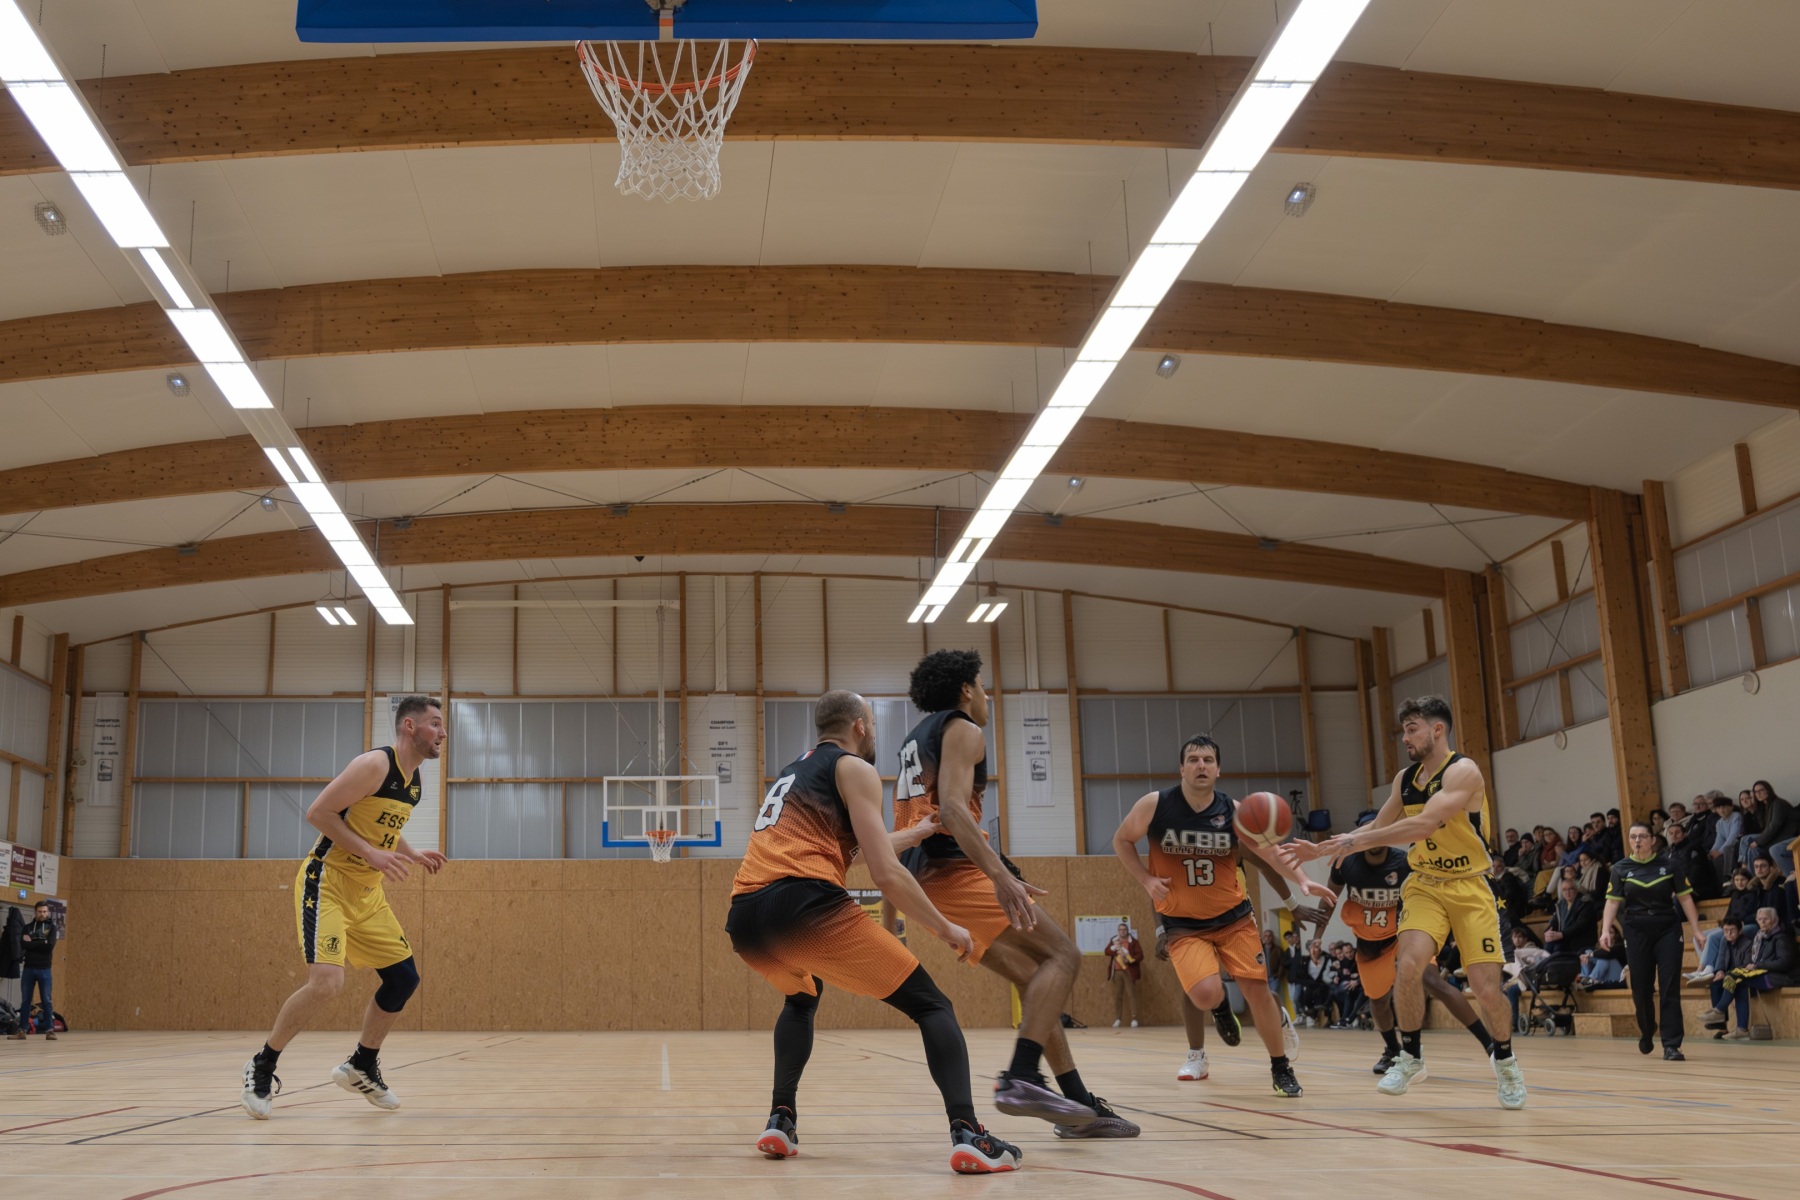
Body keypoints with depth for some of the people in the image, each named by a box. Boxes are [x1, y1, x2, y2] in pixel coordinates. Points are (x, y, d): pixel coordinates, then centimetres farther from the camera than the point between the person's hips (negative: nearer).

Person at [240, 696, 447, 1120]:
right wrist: (371, 853, -25)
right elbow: (317, 813, -20)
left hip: (367, 893, 9)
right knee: (326, 982, -22)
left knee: (404, 978, 8)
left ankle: (361, 1067, 25)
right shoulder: (375, 765, -18)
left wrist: (413, 855, 8)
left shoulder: (414, 780, 10)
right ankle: (262, 1066, -2)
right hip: (327, 883, -9)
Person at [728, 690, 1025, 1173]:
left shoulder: (792, 773, 32)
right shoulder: (854, 769, 9)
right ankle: (968, 1135, -15)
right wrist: (945, 929, 11)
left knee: (802, 998, 38)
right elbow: (885, 874, -1)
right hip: (802, 903, -7)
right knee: (931, 1005, 2)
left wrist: (911, 835, 54)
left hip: (744, 918, 8)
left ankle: (781, 1120, 26)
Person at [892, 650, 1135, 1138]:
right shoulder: (962, 730, -3)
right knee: (1061, 955, -10)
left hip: (925, 877, 10)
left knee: (1033, 980, 12)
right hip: (956, 870, -10)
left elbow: (905, 820, 27)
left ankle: (1080, 1107, 10)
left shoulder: (915, 739, 26)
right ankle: (1021, 1079, -26)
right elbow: (951, 808, -20)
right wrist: (1000, 874, -31)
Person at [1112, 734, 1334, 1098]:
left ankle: (1281, 1069, 21)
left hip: (1234, 917, 2)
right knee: (1207, 994, -22)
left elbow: (1269, 851, -20)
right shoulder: (1155, 805, -12)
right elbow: (1122, 841, 3)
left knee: (1257, 991, -2)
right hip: (1184, 924, -2)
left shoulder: (1234, 811, -9)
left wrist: (1301, 880, -38)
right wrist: (1146, 880, -11)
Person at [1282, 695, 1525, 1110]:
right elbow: (1379, 826, 15)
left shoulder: (1463, 771, -18)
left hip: (1469, 888, -4)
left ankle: (1505, 1062, 23)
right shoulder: (1405, 779, 4)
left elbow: (1425, 823, -31)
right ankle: (1411, 1058, 0)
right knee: (1408, 966, -19)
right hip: (1425, 885, 4)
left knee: (1486, 988, -6)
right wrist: (1321, 850, 6)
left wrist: (1359, 841, -33)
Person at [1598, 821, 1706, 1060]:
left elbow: (1685, 898, 3)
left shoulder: (1668, 865, 0)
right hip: (1637, 932, 1)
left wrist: (1696, 931, 0)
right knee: (1641, 989, 7)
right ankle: (1646, 1033, 33)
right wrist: (1606, 930, -15)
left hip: (1668, 930, -1)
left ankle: (1671, 1045, -5)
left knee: (1670, 988, -6)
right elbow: (1613, 901, -2)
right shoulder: (1621, 868, 1)